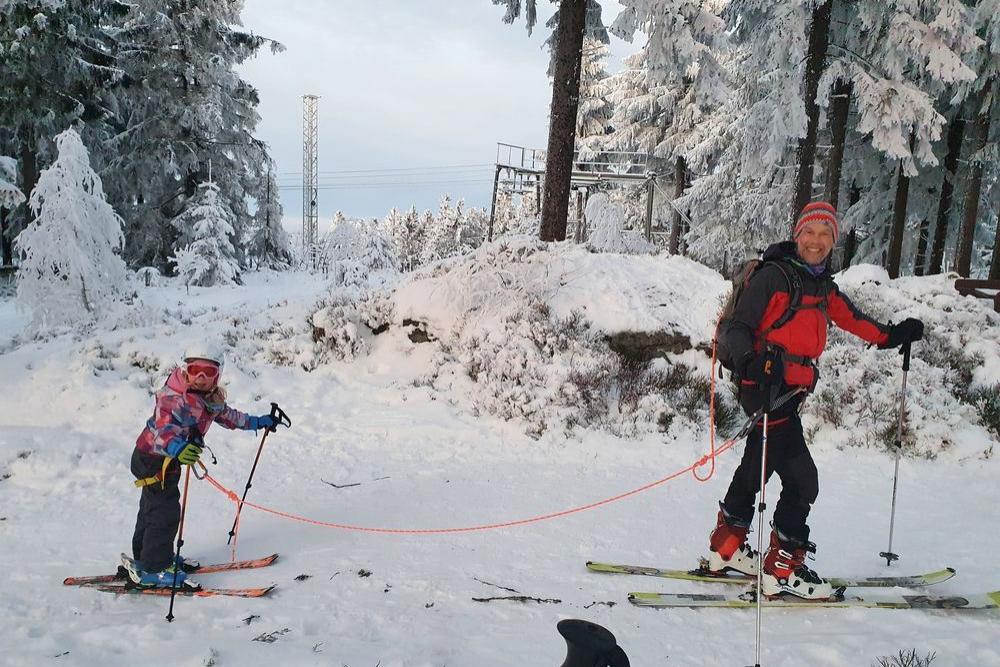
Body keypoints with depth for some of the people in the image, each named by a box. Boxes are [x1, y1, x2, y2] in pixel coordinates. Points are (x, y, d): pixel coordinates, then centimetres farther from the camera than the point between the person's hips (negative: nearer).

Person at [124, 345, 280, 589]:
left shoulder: (210, 399, -2)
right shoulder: (174, 397, -29)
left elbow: (227, 415, 17)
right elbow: (163, 430, -45)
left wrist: (258, 422, 22)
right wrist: (177, 447, -65)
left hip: (167, 459, 9)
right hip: (153, 458, -9)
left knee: (152, 509, 21)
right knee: (165, 513, -6)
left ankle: (145, 557, 38)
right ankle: (153, 569, 4)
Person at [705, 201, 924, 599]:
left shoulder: (822, 285, 12)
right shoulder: (773, 276, -12)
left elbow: (849, 317, 26)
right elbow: (735, 328, -17)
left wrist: (891, 336, 21)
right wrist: (750, 361, -35)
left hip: (793, 389, 9)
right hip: (768, 387, -9)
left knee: (756, 468, 18)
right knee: (801, 478, -9)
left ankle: (726, 548, 32)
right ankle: (782, 570, 3)